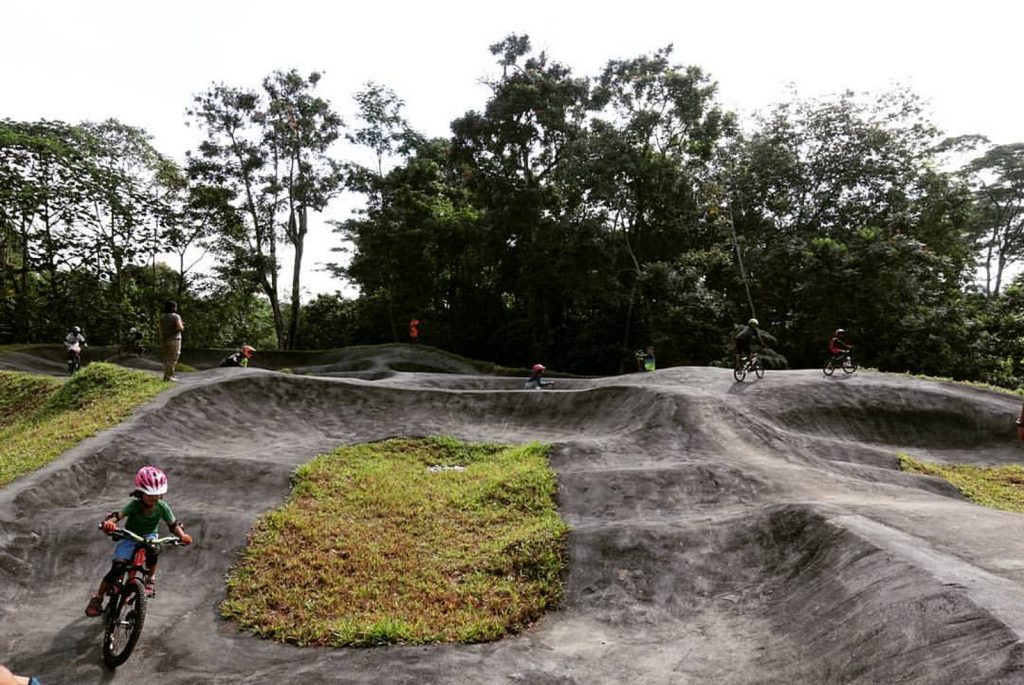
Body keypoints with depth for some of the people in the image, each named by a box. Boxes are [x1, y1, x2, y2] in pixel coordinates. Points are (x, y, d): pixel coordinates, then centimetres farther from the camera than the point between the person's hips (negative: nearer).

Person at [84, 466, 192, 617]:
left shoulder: (162, 507, -18)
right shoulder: (134, 505, -24)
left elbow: (174, 524, -16)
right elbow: (117, 515, -37)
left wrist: (182, 535, -36)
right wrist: (108, 523, -60)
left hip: (149, 536, 1)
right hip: (129, 538, -1)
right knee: (117, 568, -17)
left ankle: (151, 579, -9)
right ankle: (97, 598, 3)